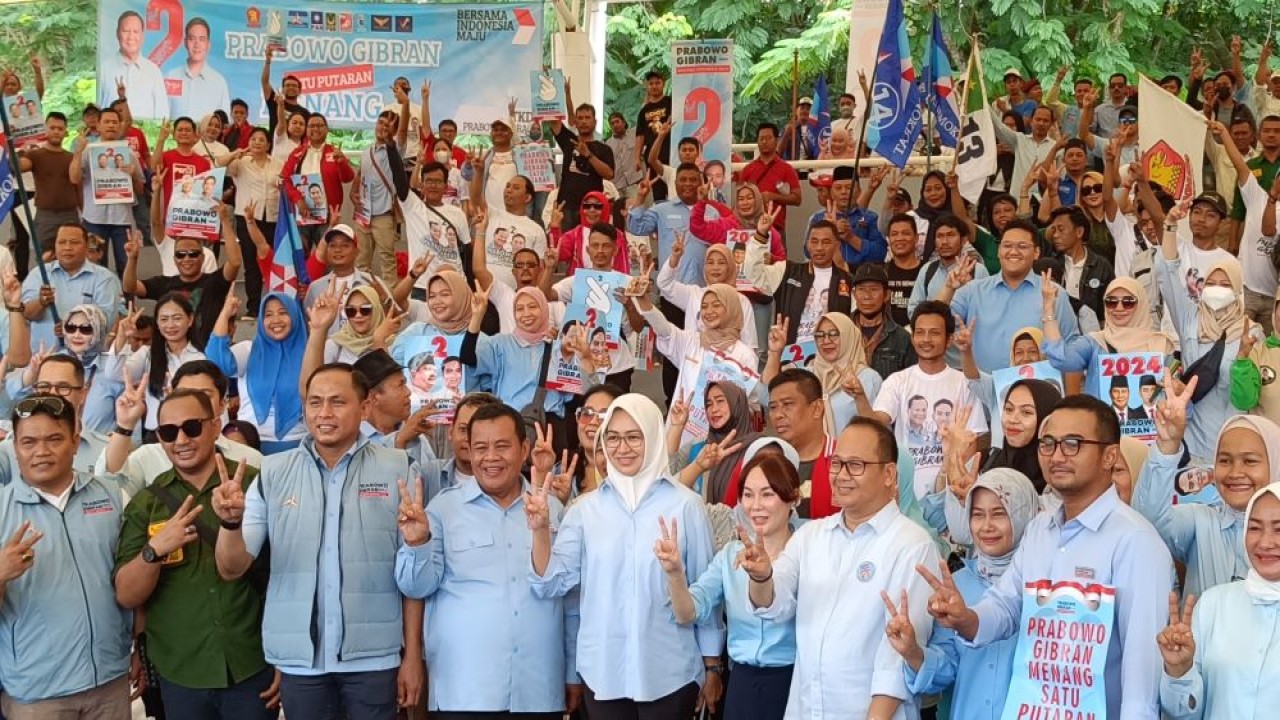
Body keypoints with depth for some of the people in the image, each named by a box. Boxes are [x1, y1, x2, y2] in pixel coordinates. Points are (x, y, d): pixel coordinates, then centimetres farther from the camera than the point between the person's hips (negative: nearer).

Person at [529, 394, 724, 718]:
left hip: (670, 673, -2)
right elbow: (552, 584, -1)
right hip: (603, 672, 2)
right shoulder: (586, 508, 3)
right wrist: (540, 530, -16)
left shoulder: (685, 505, -5)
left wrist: (713, 666, 4)